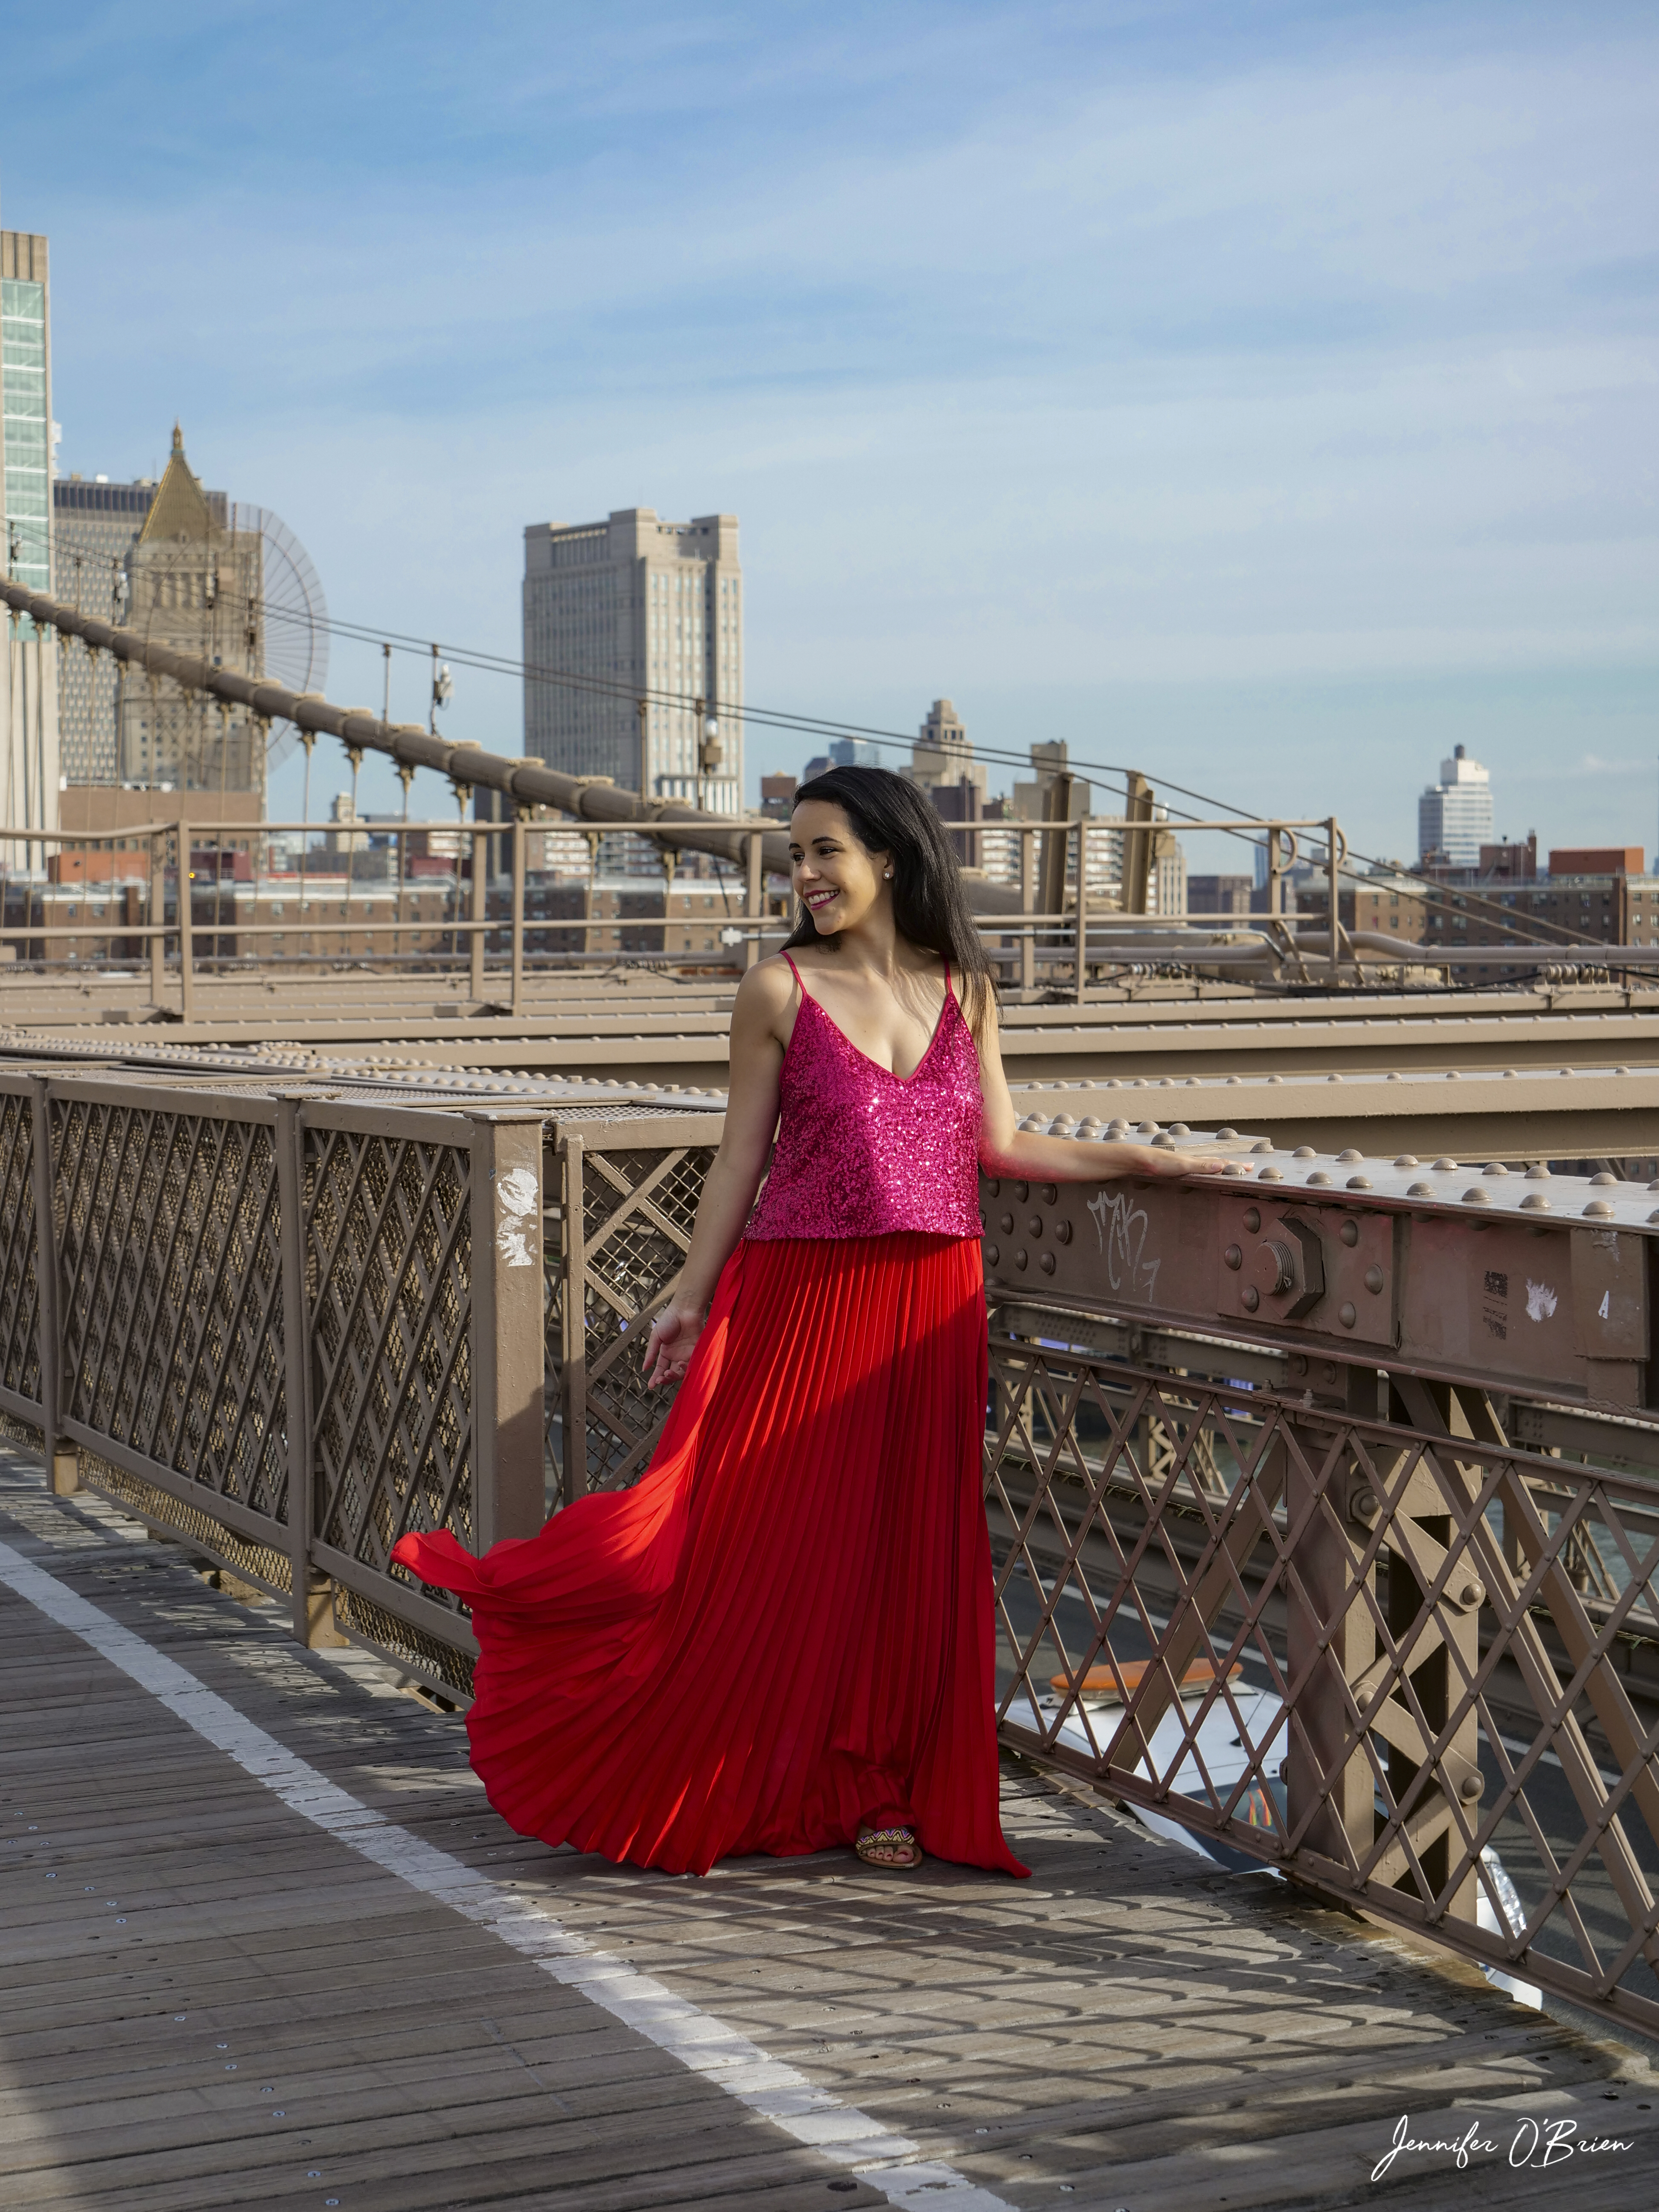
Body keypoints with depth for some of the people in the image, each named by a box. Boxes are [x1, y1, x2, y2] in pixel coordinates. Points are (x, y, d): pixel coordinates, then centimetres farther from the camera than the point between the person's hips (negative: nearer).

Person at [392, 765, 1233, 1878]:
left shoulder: (963, 987, 7)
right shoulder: (781, 990, -2)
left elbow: (1000, 1145, 10)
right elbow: (740, 1159, 0)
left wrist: (1136, 1158, 7)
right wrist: (691, 1297, -2)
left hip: (931, 1304, 3)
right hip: (804, 1296, -3)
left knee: (910, 1548, 7)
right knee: (768, 1538, -1)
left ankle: (880, 1789, 19)